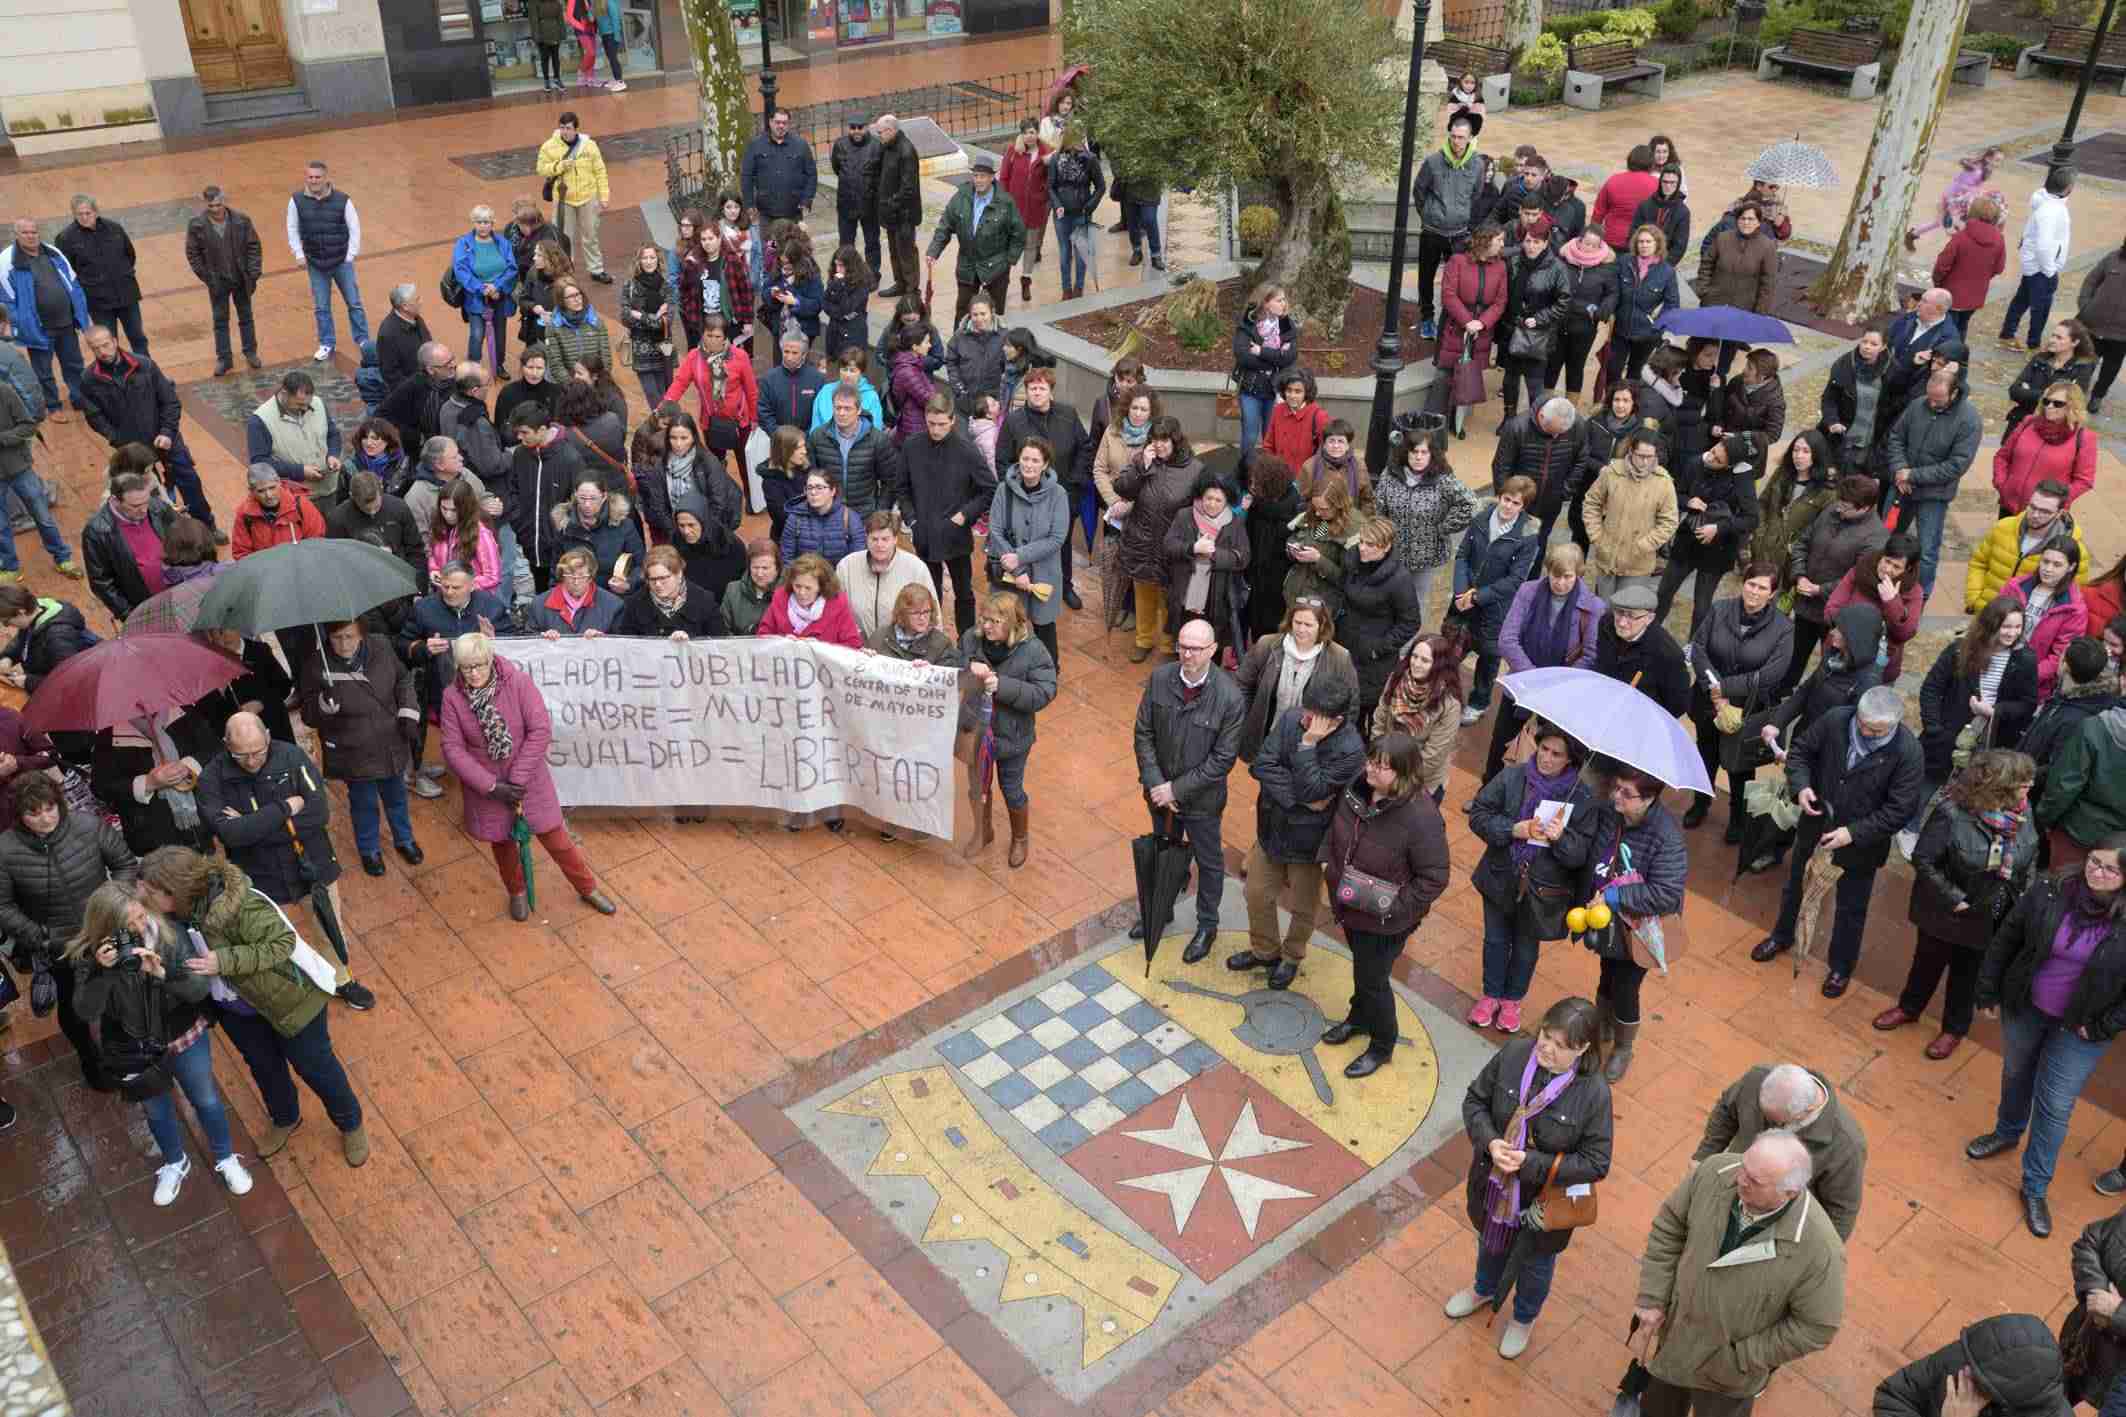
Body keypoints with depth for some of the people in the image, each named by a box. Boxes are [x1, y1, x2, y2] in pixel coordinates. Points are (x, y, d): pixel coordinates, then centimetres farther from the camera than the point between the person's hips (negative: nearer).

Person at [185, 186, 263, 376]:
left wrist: (253, 274, -9)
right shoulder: (197, 225, -15)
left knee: (245, 316, 15)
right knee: (220, 320, 9)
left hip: (241, 279, 0)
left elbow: (254, 247, -5)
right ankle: (224, 359, 19)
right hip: (217, 282, 0)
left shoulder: (241, 221, -14)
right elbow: (192, 253, -5)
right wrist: (207, 277, -8)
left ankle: (251, 352, 32)